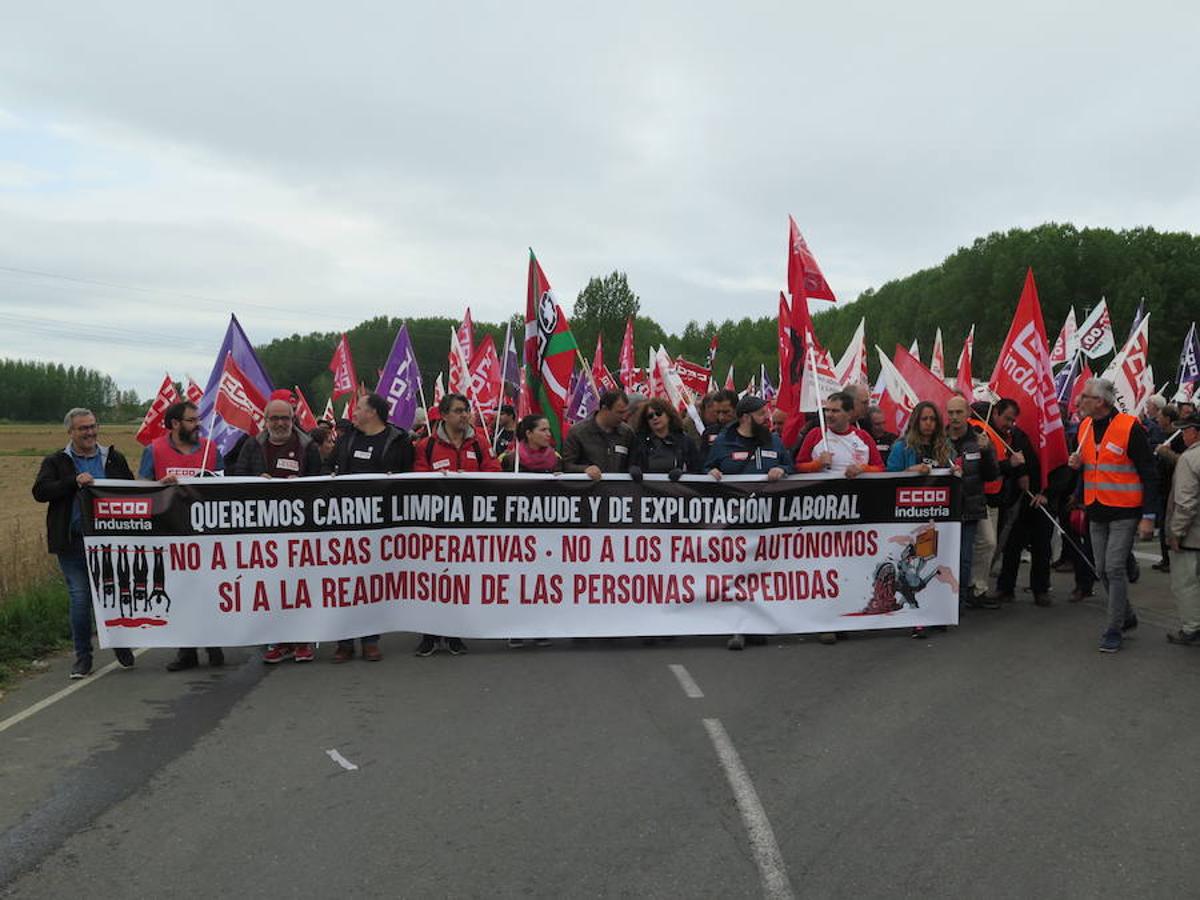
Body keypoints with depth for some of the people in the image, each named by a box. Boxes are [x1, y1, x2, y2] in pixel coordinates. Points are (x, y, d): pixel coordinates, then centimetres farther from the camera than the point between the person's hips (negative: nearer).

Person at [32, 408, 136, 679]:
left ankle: (120, 643, 28)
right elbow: (40, 491, -8)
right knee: (79, 598, 0)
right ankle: (82, 656, 13)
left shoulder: (114, 458, 12)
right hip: (73, 542, -1)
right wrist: (74, 481, -18)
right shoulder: (56, 461, 6)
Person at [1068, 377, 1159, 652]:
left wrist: (1148, 516, -15)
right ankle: (1126, 617, 31)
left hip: (1124, 512, -7)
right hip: (1097, 512, 7)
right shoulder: (1084, 427, 6)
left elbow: (1149, 474, -12)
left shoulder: (1130, 428, -15)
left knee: (1115, 568, -9)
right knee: (1103, 570, 11)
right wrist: (1076, 464, -3)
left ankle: (1114, 630, 1)